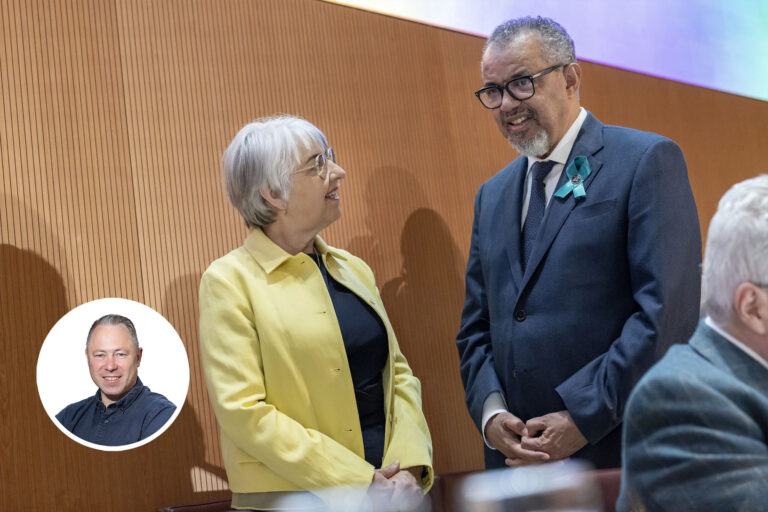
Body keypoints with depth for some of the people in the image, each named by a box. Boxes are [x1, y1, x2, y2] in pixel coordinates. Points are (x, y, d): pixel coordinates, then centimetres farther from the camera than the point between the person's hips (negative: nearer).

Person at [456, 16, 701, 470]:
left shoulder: (648, 161, -5)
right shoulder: (492, 195, 15)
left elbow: (670, 312, -15)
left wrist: (582, 417, -18)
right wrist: (491, 412, -3)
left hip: (619, 454, -5)